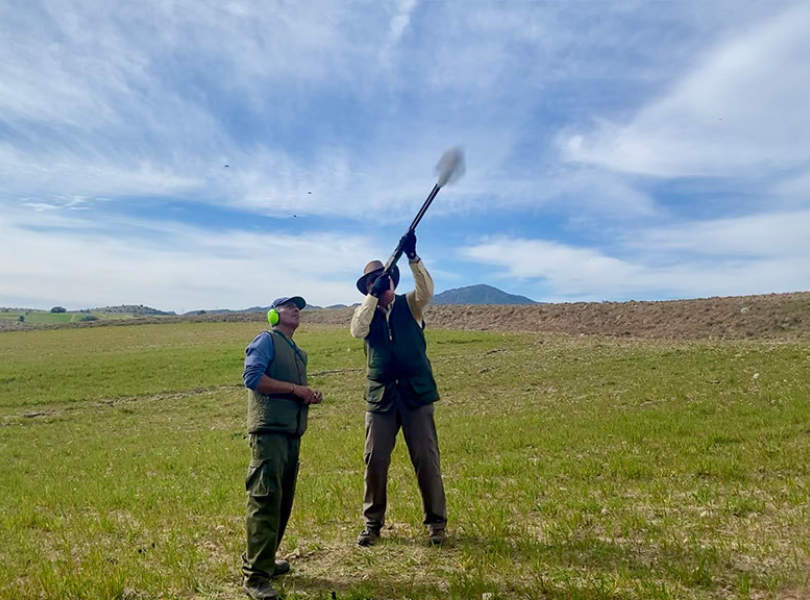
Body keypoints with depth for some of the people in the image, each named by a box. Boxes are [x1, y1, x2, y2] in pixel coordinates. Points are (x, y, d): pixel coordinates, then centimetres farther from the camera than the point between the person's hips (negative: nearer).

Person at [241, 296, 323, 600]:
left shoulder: (297, 352, 22)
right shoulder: (266, 340, -2)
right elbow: (252, 377, -16)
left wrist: (311, 396, 7)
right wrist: (295, 388, -15)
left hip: (292, 432, 9)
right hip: (269, 429, -9)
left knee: (283, 500, 13)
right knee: (265, 499, -9)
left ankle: (265, 560, 27)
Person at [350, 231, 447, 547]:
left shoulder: (409, 305, 5)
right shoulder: (365, 312, 8)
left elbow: (426, 290, -16)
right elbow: (357, 330, -14)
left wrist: (412, 257, -28)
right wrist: (373, 295, -21)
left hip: (416, 392, -1)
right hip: (380, 396, 1)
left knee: (426, 458, 2)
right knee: (374, 460, 4)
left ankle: (436, 522, 17)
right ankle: (372, 523, 20)